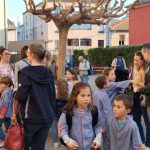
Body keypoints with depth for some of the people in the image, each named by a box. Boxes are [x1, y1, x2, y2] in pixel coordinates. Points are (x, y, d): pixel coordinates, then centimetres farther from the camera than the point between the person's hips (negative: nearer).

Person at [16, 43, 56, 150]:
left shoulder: (26, 73, -13)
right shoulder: (49, 73, 5)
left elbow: (21, 97, -17)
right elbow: (53, 96, 10)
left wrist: (17, 94, 5)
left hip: (31, 118, -5)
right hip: (47, 118, 5)